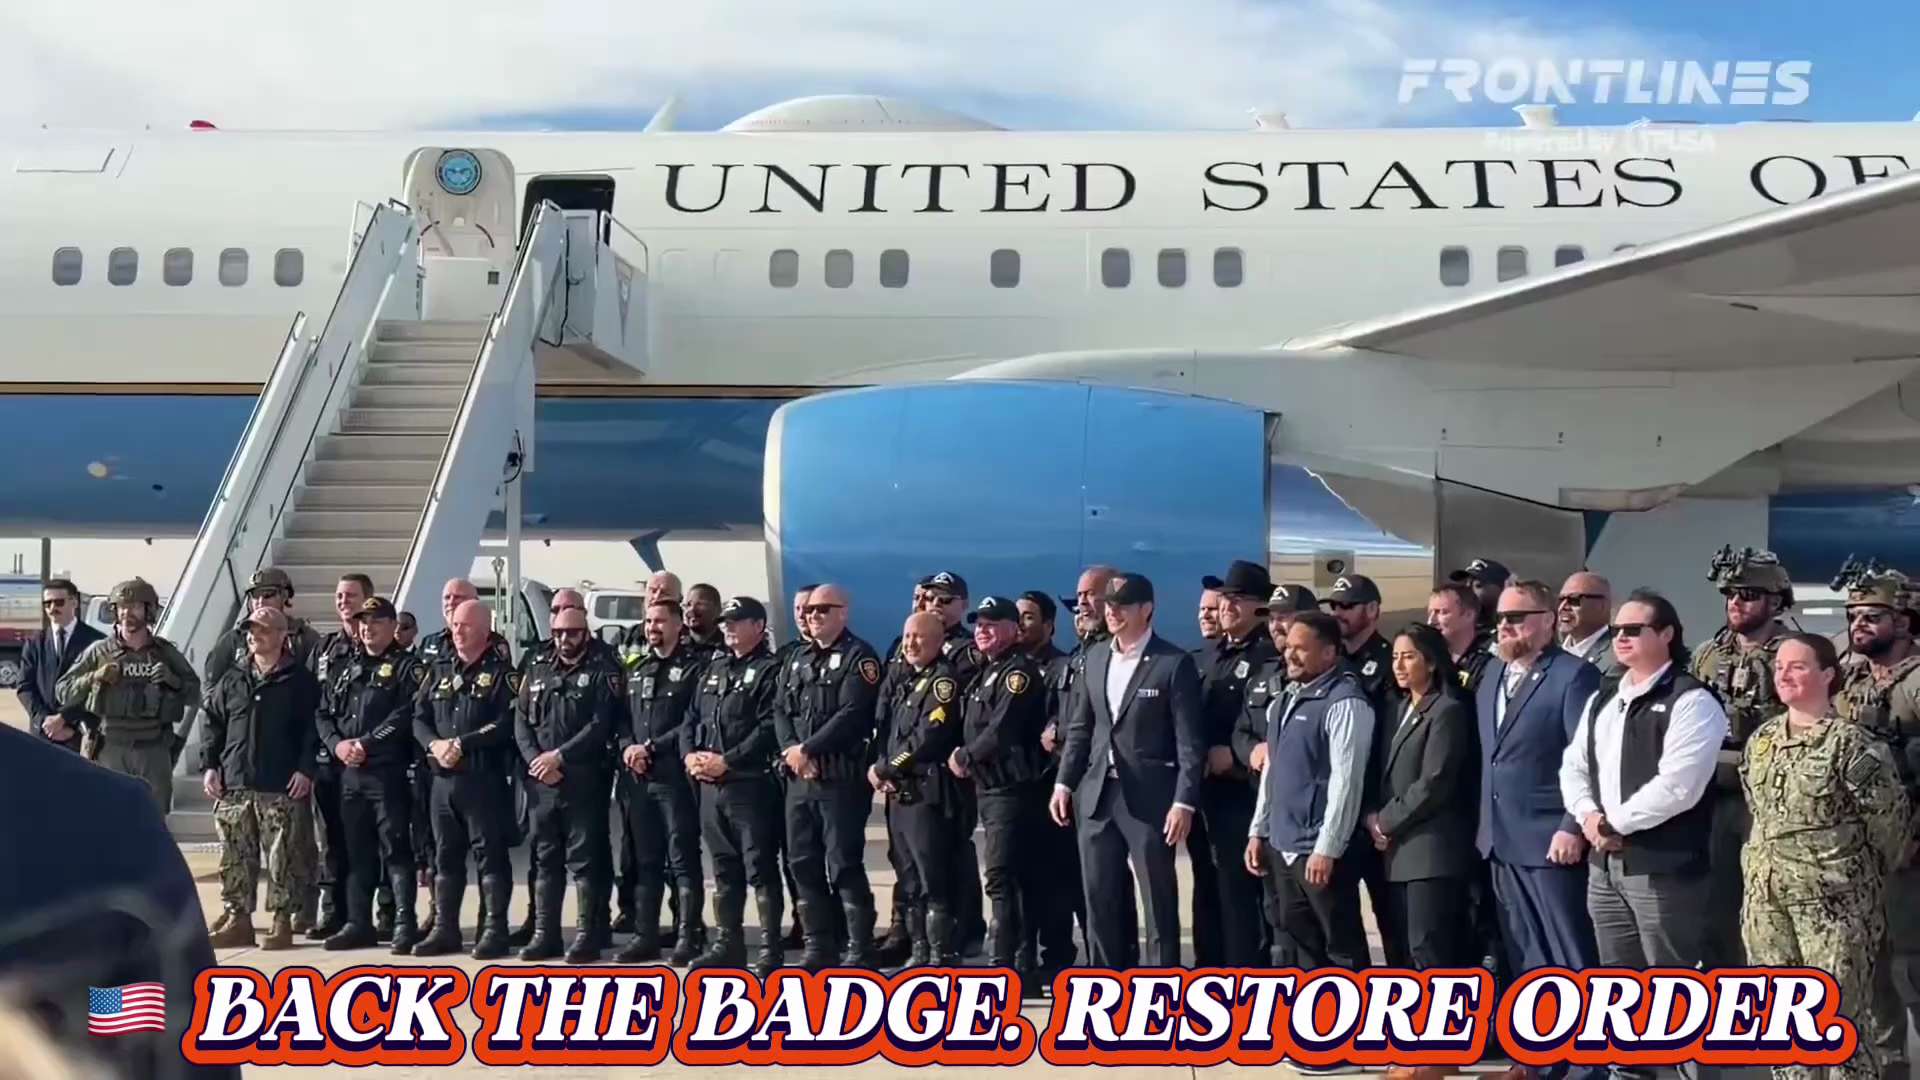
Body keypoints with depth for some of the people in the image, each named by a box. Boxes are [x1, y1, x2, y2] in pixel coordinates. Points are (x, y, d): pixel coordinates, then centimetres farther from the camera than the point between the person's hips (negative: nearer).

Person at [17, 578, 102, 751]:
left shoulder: (95, 641, 2)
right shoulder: (34, 643, 14)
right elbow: (25, 687, 7)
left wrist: (63, 718, -13)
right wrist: (44, 719, -8)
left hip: (81, 734, -3)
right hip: (42, 733, 3)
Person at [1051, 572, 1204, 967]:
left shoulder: (1174, 663, -8)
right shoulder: (1096, 656, 10)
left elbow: (1190, 741, -11)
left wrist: (1184, 802, -16)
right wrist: (1064, 782, 9)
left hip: (1149, 797, -6)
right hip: (1097, 794, 6)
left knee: (1158, 902, 2)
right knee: (1099, 899, 10)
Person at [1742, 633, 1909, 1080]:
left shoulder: (1851, 743, -12)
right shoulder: (1759, 741, 8)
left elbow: (1890, 818, -7)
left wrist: (1861, 875, 3)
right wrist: (1775, 862, 15)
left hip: (1834, 900, -7)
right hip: (1766, 896, 7)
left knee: (1838, 1015, -5)